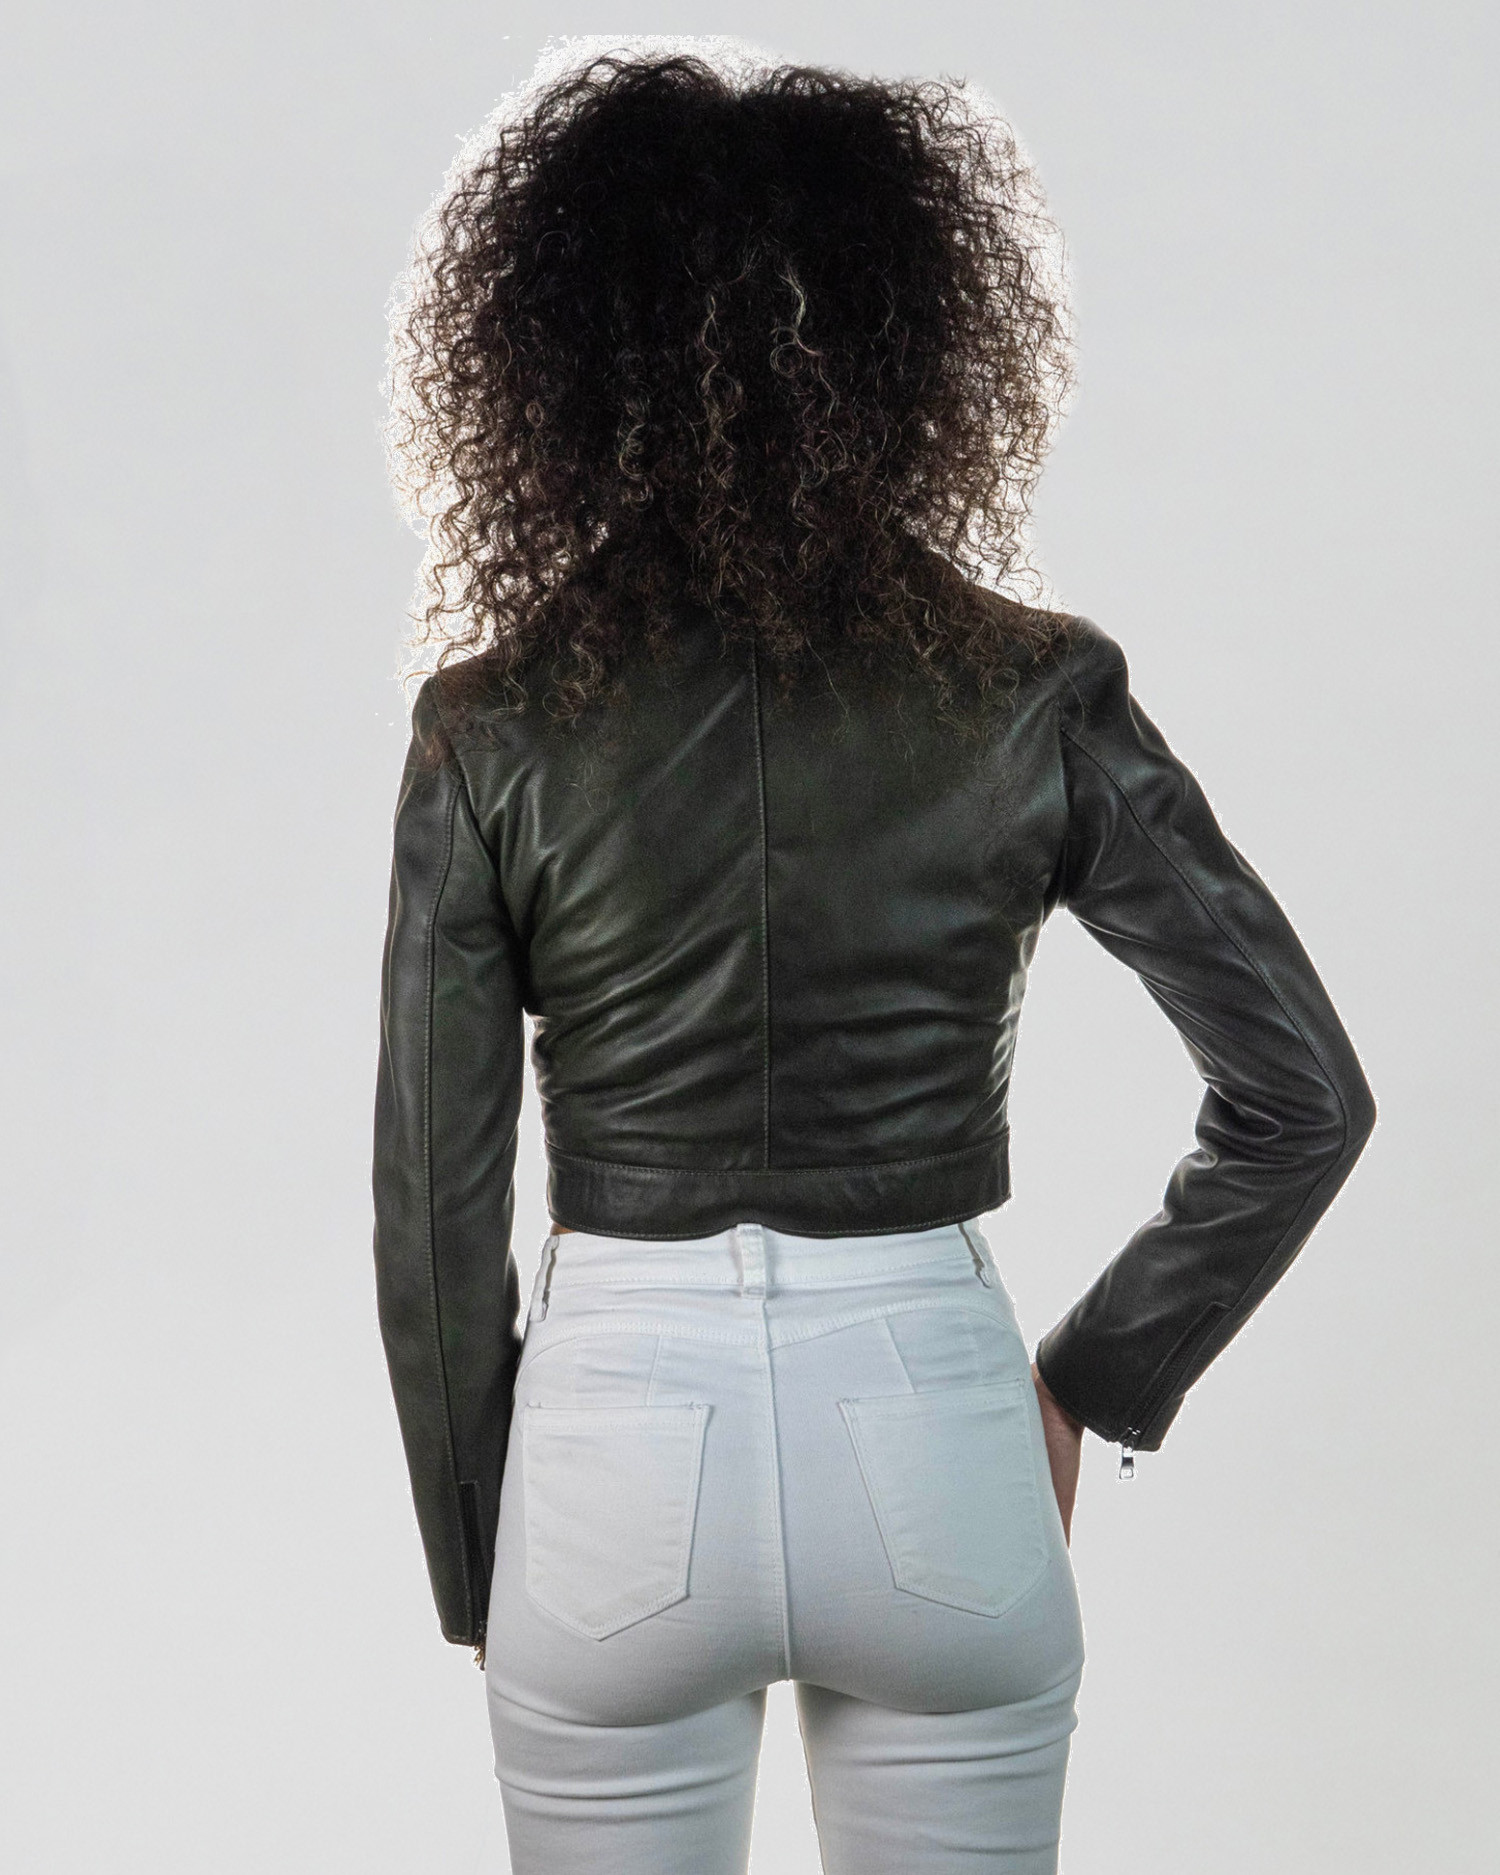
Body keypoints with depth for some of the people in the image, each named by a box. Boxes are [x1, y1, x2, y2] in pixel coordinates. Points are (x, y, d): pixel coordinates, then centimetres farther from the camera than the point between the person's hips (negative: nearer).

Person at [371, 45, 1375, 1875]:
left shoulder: (492, 731, -9)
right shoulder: (1032, 694, -8)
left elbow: (434, 1209, -6)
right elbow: (1303, 1093, -7)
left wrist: (477, 1577, 7)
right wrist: (1094, 1379, 5)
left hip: (619, 1446, 0)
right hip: (930, 1443, 1)